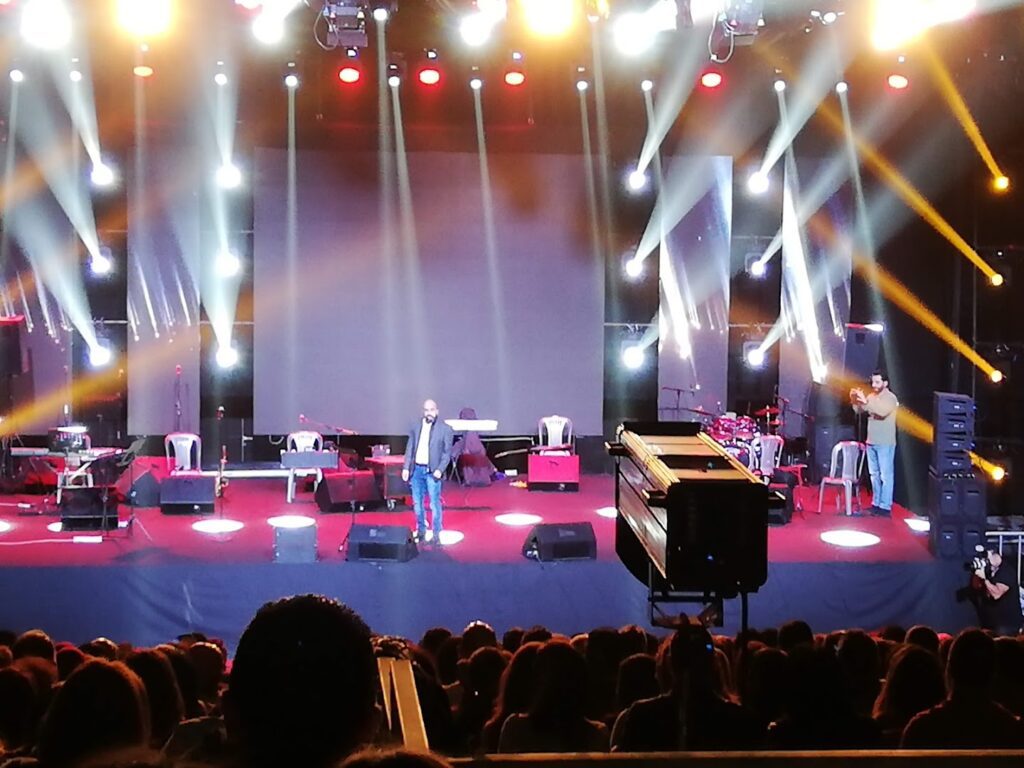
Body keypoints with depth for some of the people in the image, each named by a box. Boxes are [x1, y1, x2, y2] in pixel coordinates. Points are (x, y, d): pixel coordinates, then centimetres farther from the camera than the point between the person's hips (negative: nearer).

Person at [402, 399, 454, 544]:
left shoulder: (445, 429, -2)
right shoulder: (416, 427, 8)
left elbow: (447, 452, -3)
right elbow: (410, 449, 11)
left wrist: (440, 470, -12)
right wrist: (406, 467, 4)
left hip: (432, 471, -4)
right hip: (416, 469, 4)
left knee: (434, 504, -4)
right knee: (417, 503, 12)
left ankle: (436, 535, 4)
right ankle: (421, 532, 25)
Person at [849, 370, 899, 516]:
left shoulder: (891, 398, -11)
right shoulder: (871, 396, 10)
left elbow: (882, 411, -28)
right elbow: (859, 410, 9)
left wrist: (866, 401, -35)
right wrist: (854, 400, -9)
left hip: (885, 444, -7)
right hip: (871, 442, 7)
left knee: (885, 475, -5)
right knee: (874, 474, 12)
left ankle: (885, 507, -5)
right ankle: (876, 503, 20)